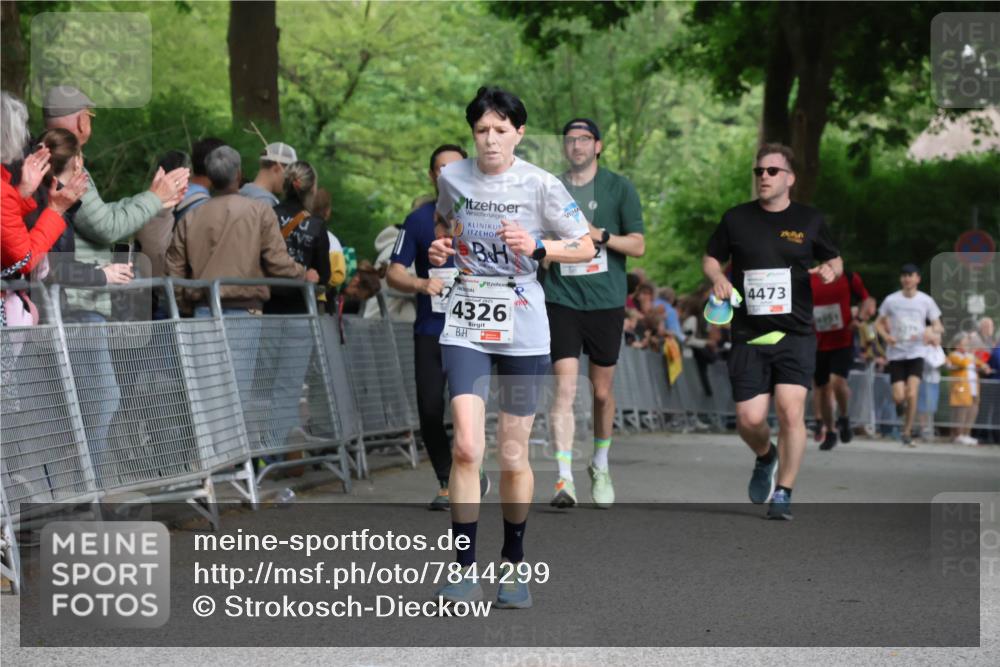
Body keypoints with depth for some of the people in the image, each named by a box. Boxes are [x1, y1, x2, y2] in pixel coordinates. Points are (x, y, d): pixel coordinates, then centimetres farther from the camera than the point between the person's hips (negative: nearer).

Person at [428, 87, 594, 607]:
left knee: (514, 456, 6)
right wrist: (440, 250, 3)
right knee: (467, 448, -14)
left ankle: (513, 563, 25)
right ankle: (466, 569, -6)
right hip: (465, 325, 1)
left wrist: (536, 247, -17)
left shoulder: (540, 185, -6)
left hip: (523, 330, -1)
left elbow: (586, 248, -1)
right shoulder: (452, 177, 2)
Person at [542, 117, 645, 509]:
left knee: (602, 392, 9)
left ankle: (600, 467, 31)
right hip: (561, 301, 1)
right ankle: (564, 480, -16)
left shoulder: (619, 188, 2)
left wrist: (599, 234, -15)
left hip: (606, 302, 0)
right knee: (565, 387, -12)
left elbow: (638, 245, -2)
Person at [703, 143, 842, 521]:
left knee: (791, 412, -15)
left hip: (796, 335, -1)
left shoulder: (809, 220, 6)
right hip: (748, 336, 1)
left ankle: (783, 494, -2)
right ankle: (766, 457, 31)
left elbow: (834, 261, 18)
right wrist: (717, 278, -3)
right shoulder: (736, 219, 7)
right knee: (749, 419, -5)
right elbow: (711, 259, 18)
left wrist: (830, 271, -5)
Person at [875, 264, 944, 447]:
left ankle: (907, 432, 0)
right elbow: (879, 322, 12)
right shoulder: (891, 300, 2)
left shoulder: (926, 301, 2)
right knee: (898, 397, -9)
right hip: (896, 354, 0)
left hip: (916, 353, 0)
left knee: (912, 394, -15)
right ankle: (901, 404, 31)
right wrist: (886, 335, -9)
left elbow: (939, 327, 6)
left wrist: (931, 331, -17)